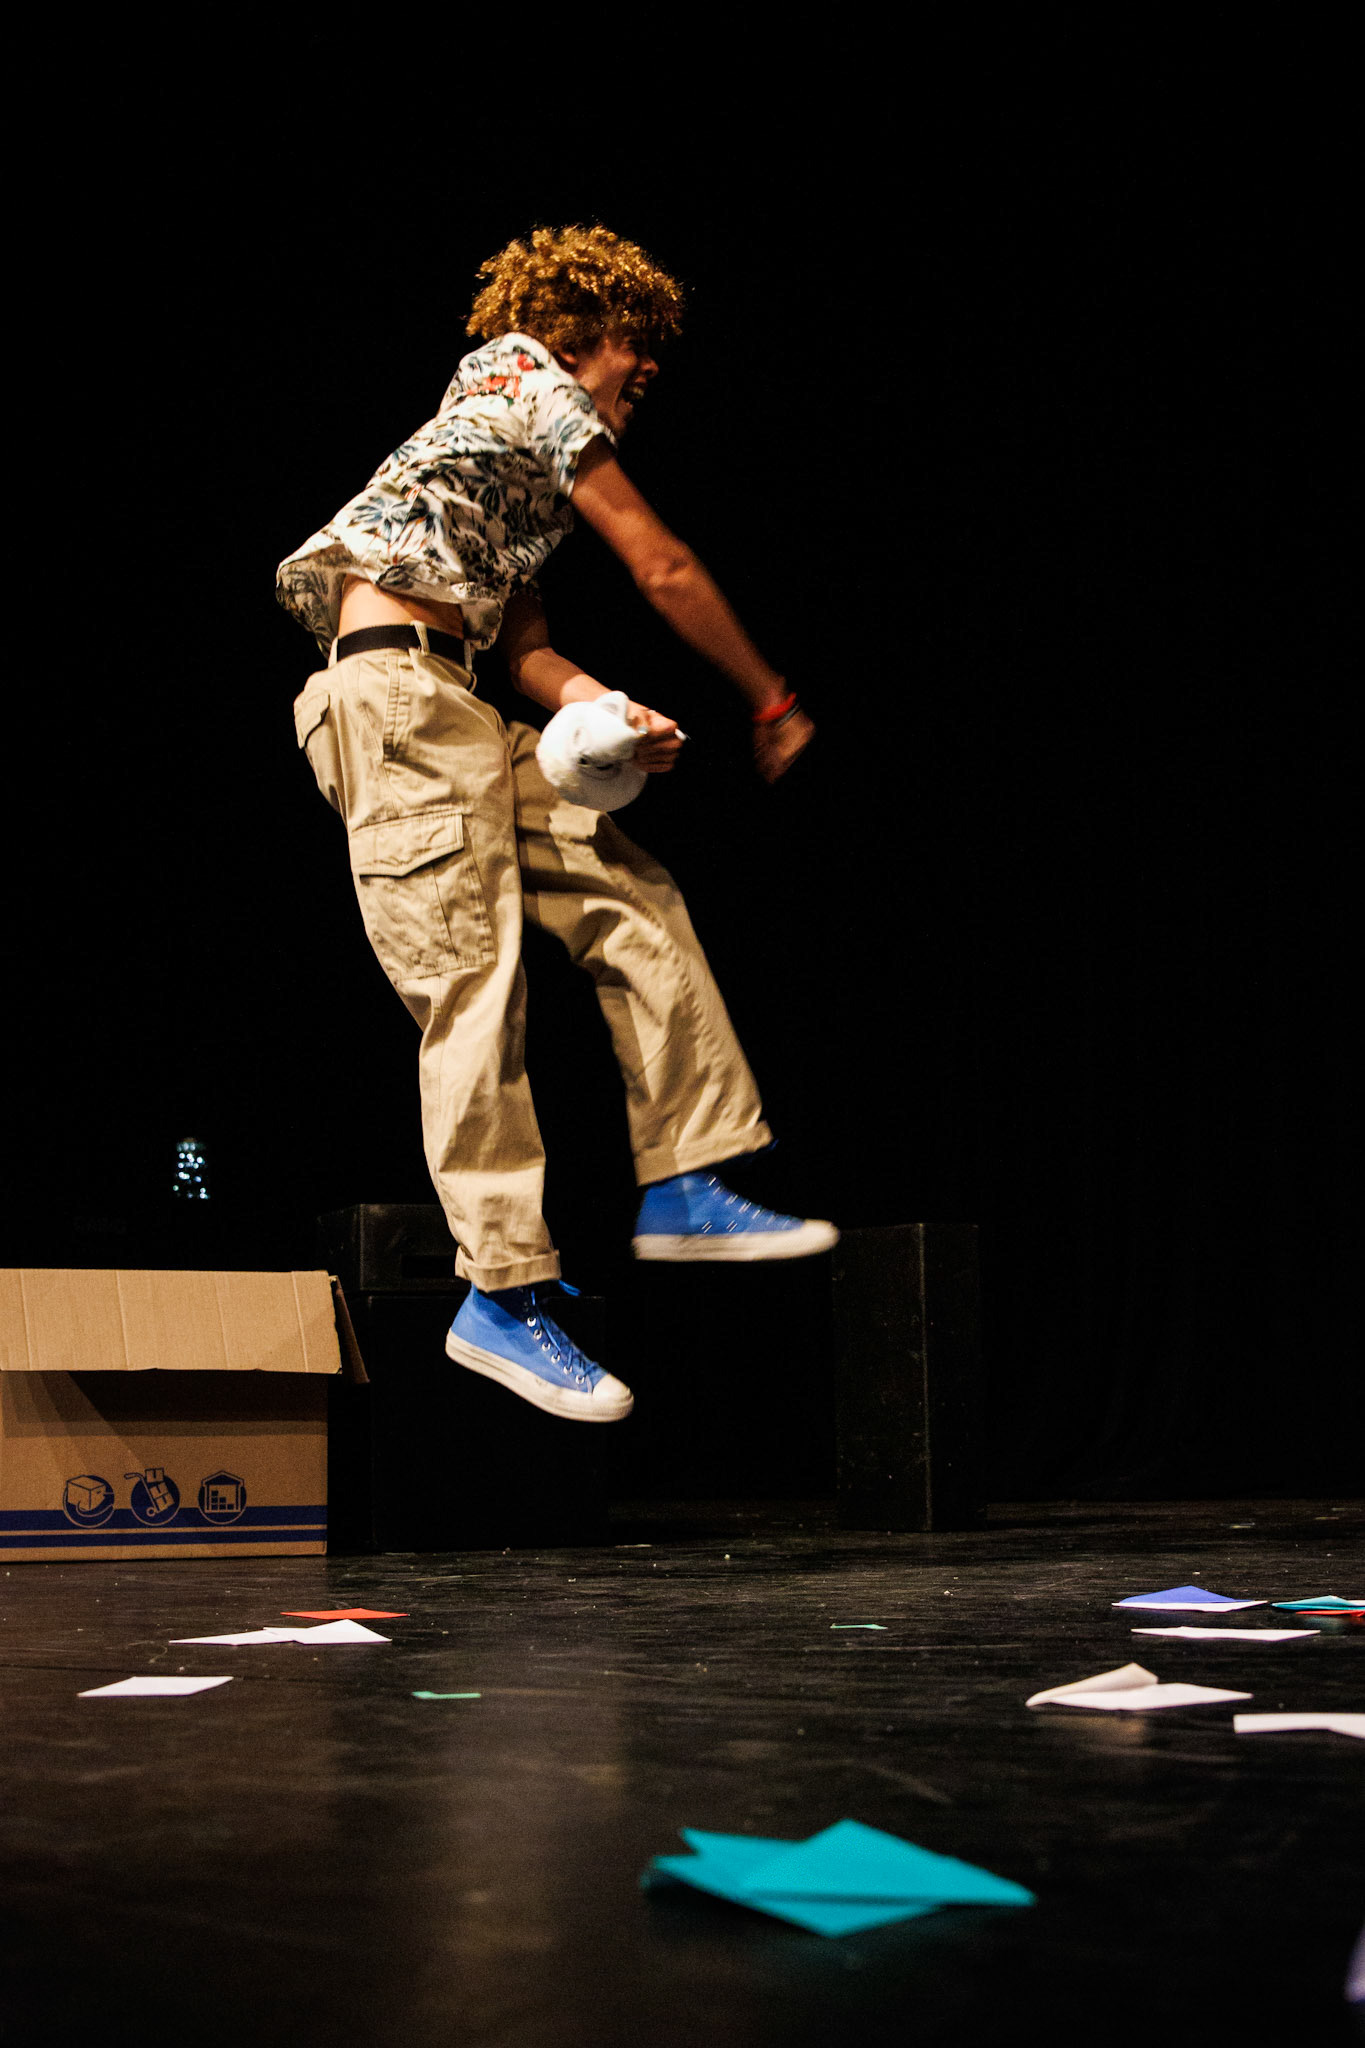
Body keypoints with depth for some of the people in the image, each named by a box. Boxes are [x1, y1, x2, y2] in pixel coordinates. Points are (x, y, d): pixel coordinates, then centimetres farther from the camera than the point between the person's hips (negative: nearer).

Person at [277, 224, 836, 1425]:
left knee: (634, 905, 4)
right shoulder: (533, 384, 3)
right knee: (476, 993, -14)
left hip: (452, 714, 10)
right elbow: (663, 569, 1)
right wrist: (773, 701, 11)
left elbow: (528, 647, 19)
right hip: (394, 691, -10)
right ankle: (504, 1294, -15)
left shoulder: (517, 468, 30)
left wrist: (615, 715, -1)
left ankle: (682, 1186, 5)